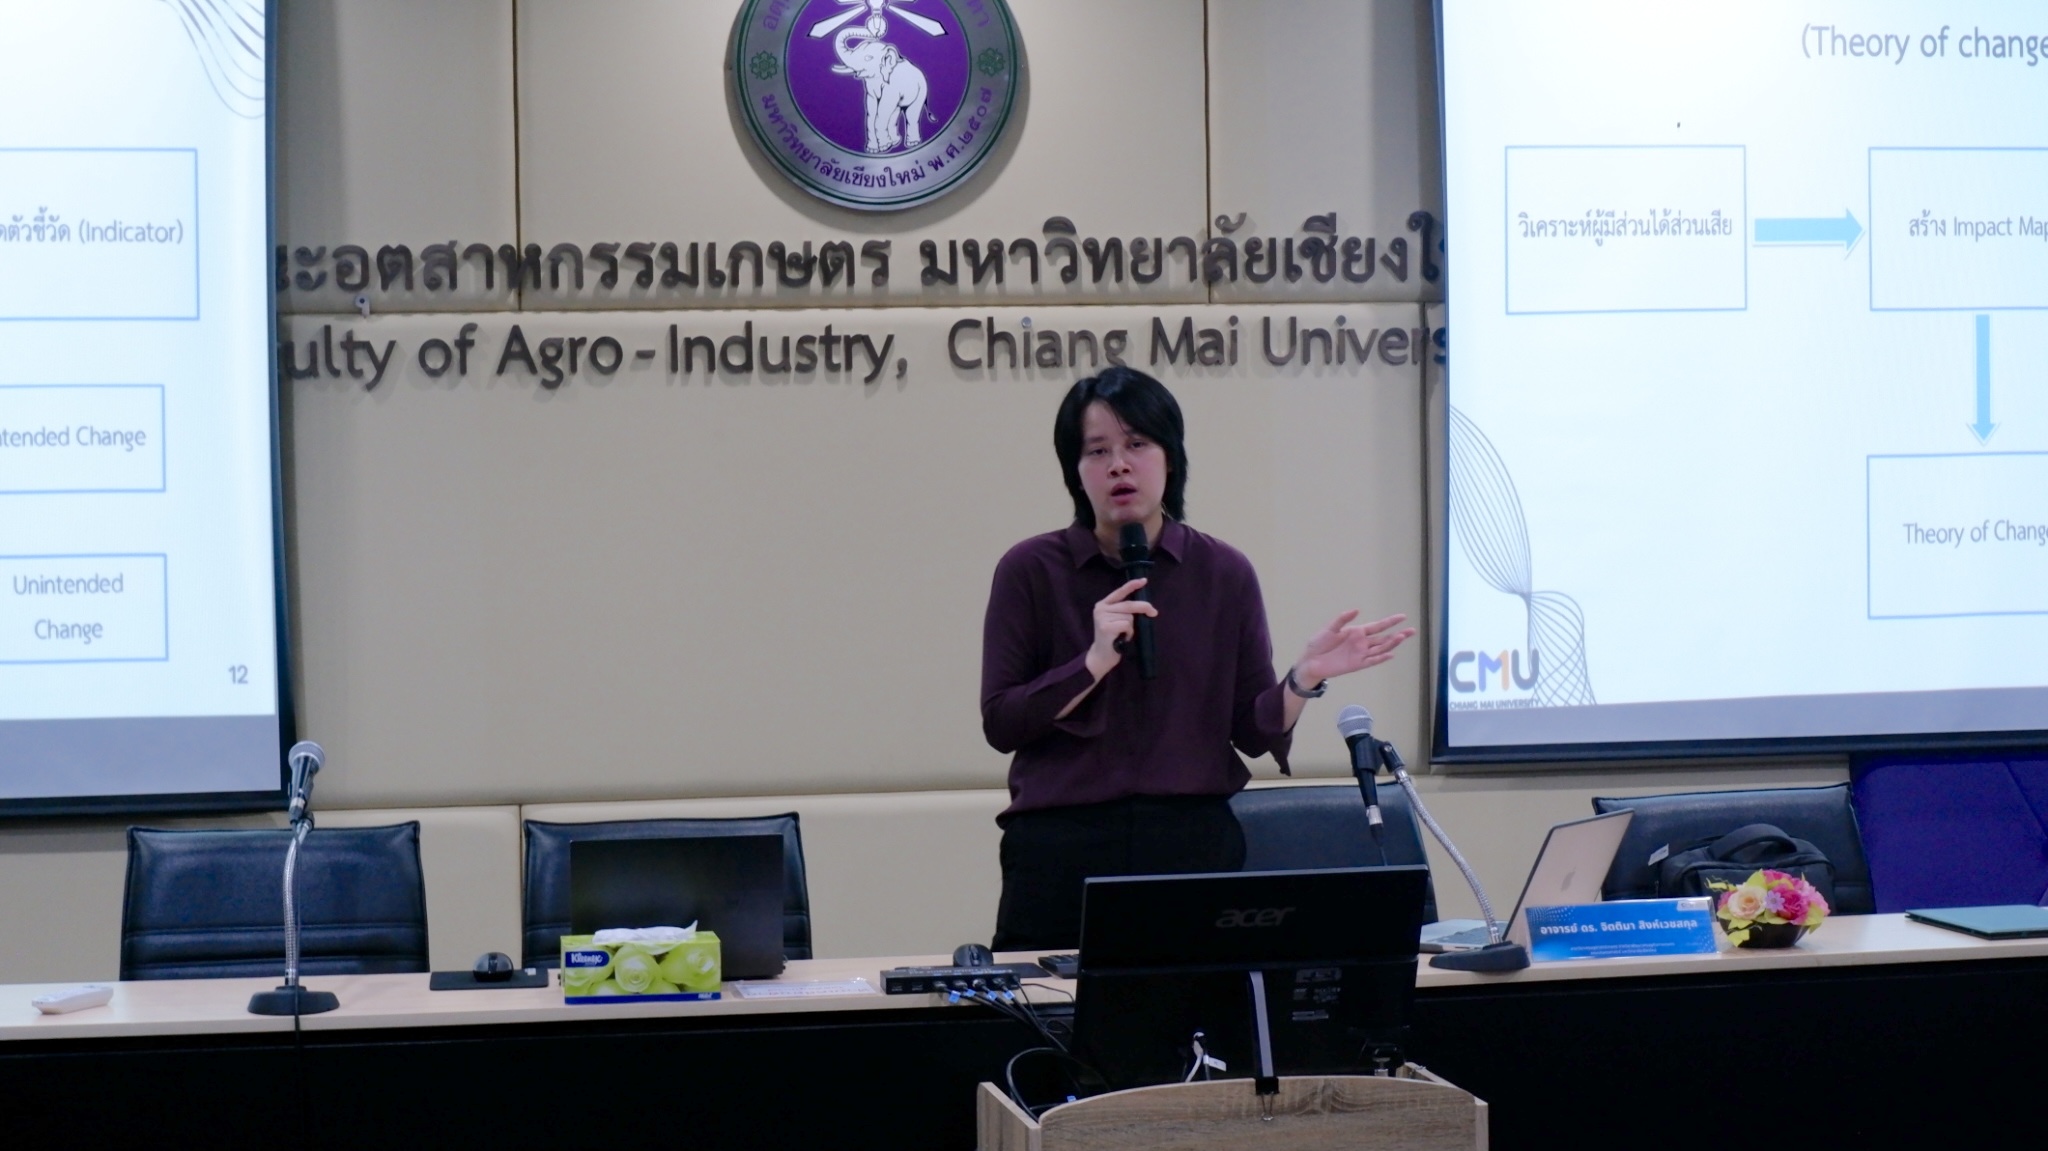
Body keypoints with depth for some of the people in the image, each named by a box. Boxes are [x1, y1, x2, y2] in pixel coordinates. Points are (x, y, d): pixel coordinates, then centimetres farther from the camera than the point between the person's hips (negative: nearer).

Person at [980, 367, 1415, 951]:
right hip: (1063, 851, -1)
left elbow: (1253, 731, 6)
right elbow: (999, 723, -4)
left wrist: (1304, 678, -13)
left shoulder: (1224, 573, 4)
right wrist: (1095, 661, -16)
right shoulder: (1031, 571, 0)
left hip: (1195, 842, 2)